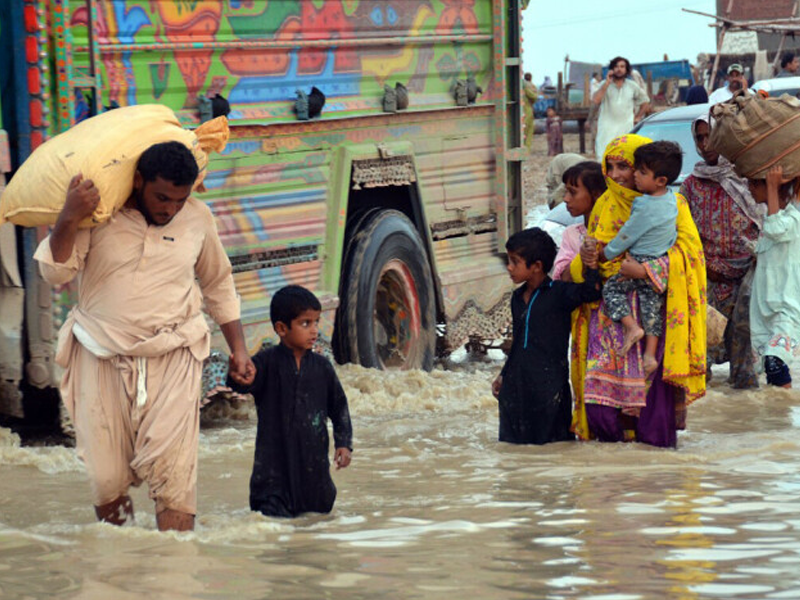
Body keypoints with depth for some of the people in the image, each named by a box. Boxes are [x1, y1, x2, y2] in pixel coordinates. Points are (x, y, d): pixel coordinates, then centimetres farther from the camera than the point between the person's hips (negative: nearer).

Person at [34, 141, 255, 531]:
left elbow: (218, 286, 19)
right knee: (106, 480, -1)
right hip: (102, 358, 0)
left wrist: (238, 349, 19)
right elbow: (55, 272, -10)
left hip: (172, 360, 1)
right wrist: (69, 218, -25)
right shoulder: (98, 211, -5)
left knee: (172, 471, -15)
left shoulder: (197, 218, 4)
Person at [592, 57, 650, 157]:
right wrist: (607, 83, -14)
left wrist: (638, 117, 12)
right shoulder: (604, 85, 2)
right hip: (607, 129, -2)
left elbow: (645, 102, 22)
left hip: (626, 129, 2)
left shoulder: (632, 87, 9)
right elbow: (595, 100, -16)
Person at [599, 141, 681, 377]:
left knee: (611, 288, 5)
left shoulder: (646, 209, -25)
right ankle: (650, 354, 7)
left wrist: (604, 254, 1)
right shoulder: (670, 198, 1)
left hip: (643, 262, -8)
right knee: (652, 305, 11)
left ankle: (632, 327, -9)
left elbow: (626, 237, -14)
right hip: (664, 263, 8)